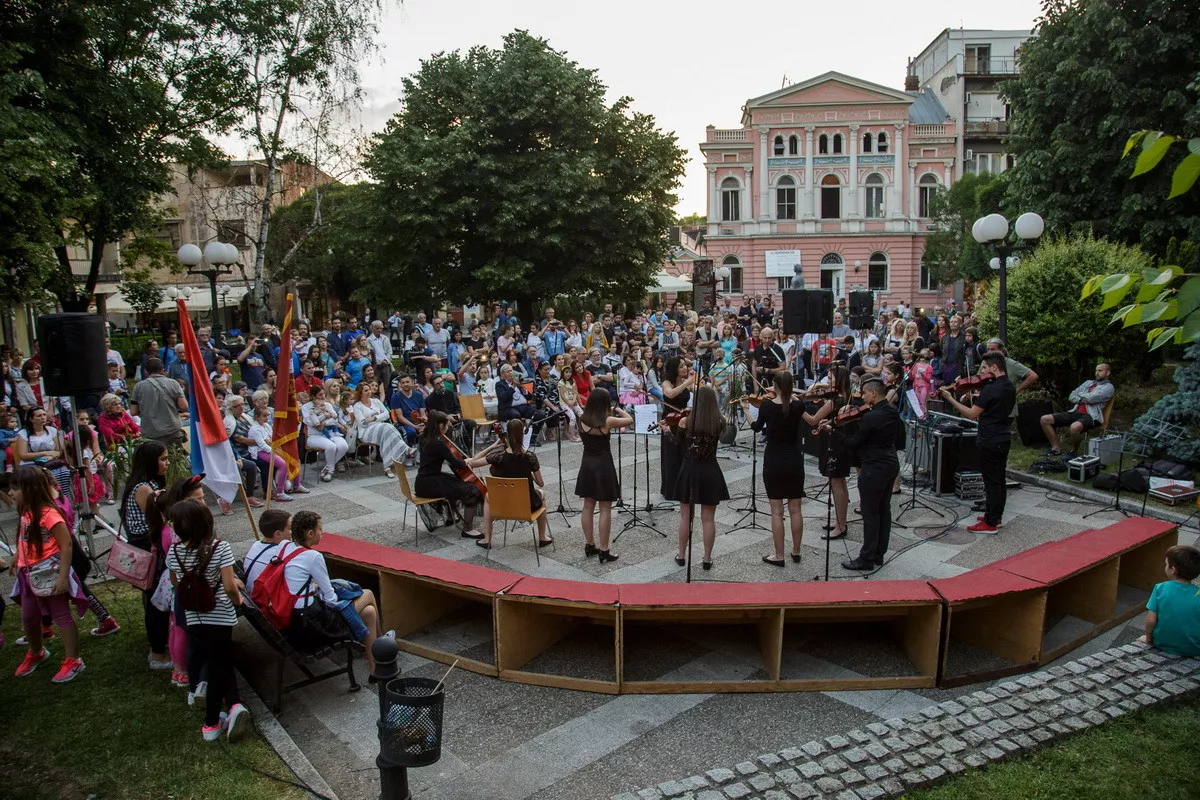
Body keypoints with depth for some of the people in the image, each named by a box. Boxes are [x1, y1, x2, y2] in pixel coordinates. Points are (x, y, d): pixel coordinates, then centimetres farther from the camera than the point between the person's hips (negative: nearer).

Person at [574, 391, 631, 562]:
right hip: (603, 466, -5)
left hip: (587, 465, 6)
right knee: (605, 509, 2)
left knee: (588, 506, 14)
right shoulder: (608, 421, -15)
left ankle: (589, 546, 24)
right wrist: (619, 410, 15)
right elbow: (630, 420, -1)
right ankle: (604, 552, 5)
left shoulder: (582, 420, -1)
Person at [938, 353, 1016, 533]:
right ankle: (996, 516, 29)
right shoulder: (1010, 387, 8)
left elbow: (972, 414, -19)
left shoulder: (990, 389, -21)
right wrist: (980, 399, 12)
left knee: (991, 482, -3)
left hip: (989, 442, -9)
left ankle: (990, 523, 3)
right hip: (1004, 439, 9)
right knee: (999, 479, 17)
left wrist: (950, 399, -14)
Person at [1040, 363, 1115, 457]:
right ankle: (1056, 448, -3)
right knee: (1045, 419, -7)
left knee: (1075, 427, -42)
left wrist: (1080, 394, 8)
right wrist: (1081, 400, -4)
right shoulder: (1088, 383, 26)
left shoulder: (1108, 387, 4)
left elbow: (1091, 398, -13)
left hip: (1091, 416, -8)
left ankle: (1074, 451, -14)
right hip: (1076, 412, 8)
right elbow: (1072, 396, 17)